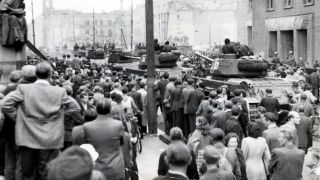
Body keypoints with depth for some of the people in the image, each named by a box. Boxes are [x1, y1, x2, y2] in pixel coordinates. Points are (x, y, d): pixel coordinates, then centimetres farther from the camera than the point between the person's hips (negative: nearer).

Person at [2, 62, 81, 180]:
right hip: (51, 142, 0)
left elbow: (5, 105, -10)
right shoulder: (60, 92, -4)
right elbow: (75, 107, 5)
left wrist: (18, 118, 4)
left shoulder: (23, 89, -5)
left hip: (27, 139, 0)